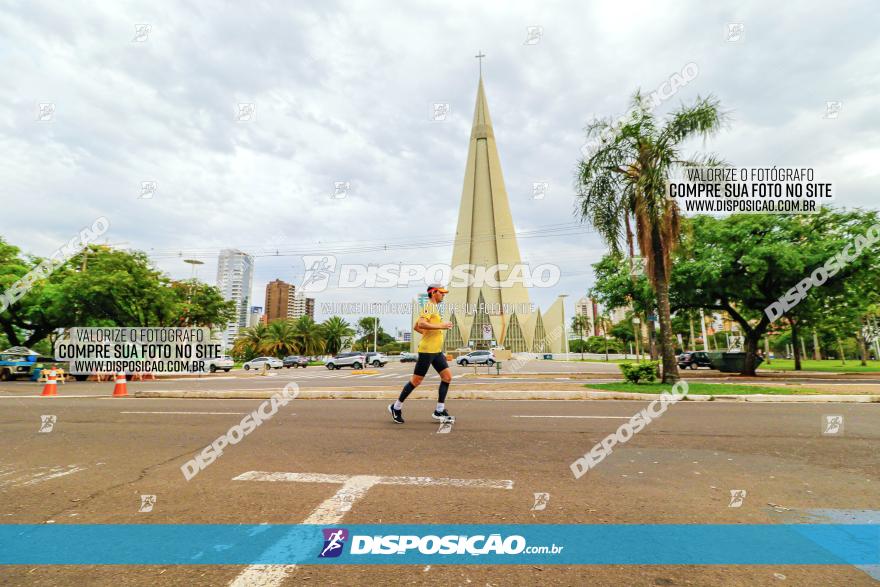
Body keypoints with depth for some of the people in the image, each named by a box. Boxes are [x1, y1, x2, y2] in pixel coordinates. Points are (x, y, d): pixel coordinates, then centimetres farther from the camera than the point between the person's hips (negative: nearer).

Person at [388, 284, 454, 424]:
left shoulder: (434, 308, 20)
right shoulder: (429, 306, -9)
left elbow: (416, 327, 23)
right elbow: (421, 324, -26)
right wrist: (441, 326, -20)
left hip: (436, 351, 10)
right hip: (427, 350, -9)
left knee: (447, 376, 2)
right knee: (416, 380, -1)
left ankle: (439, 411, 8)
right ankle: (396, 407, 14)